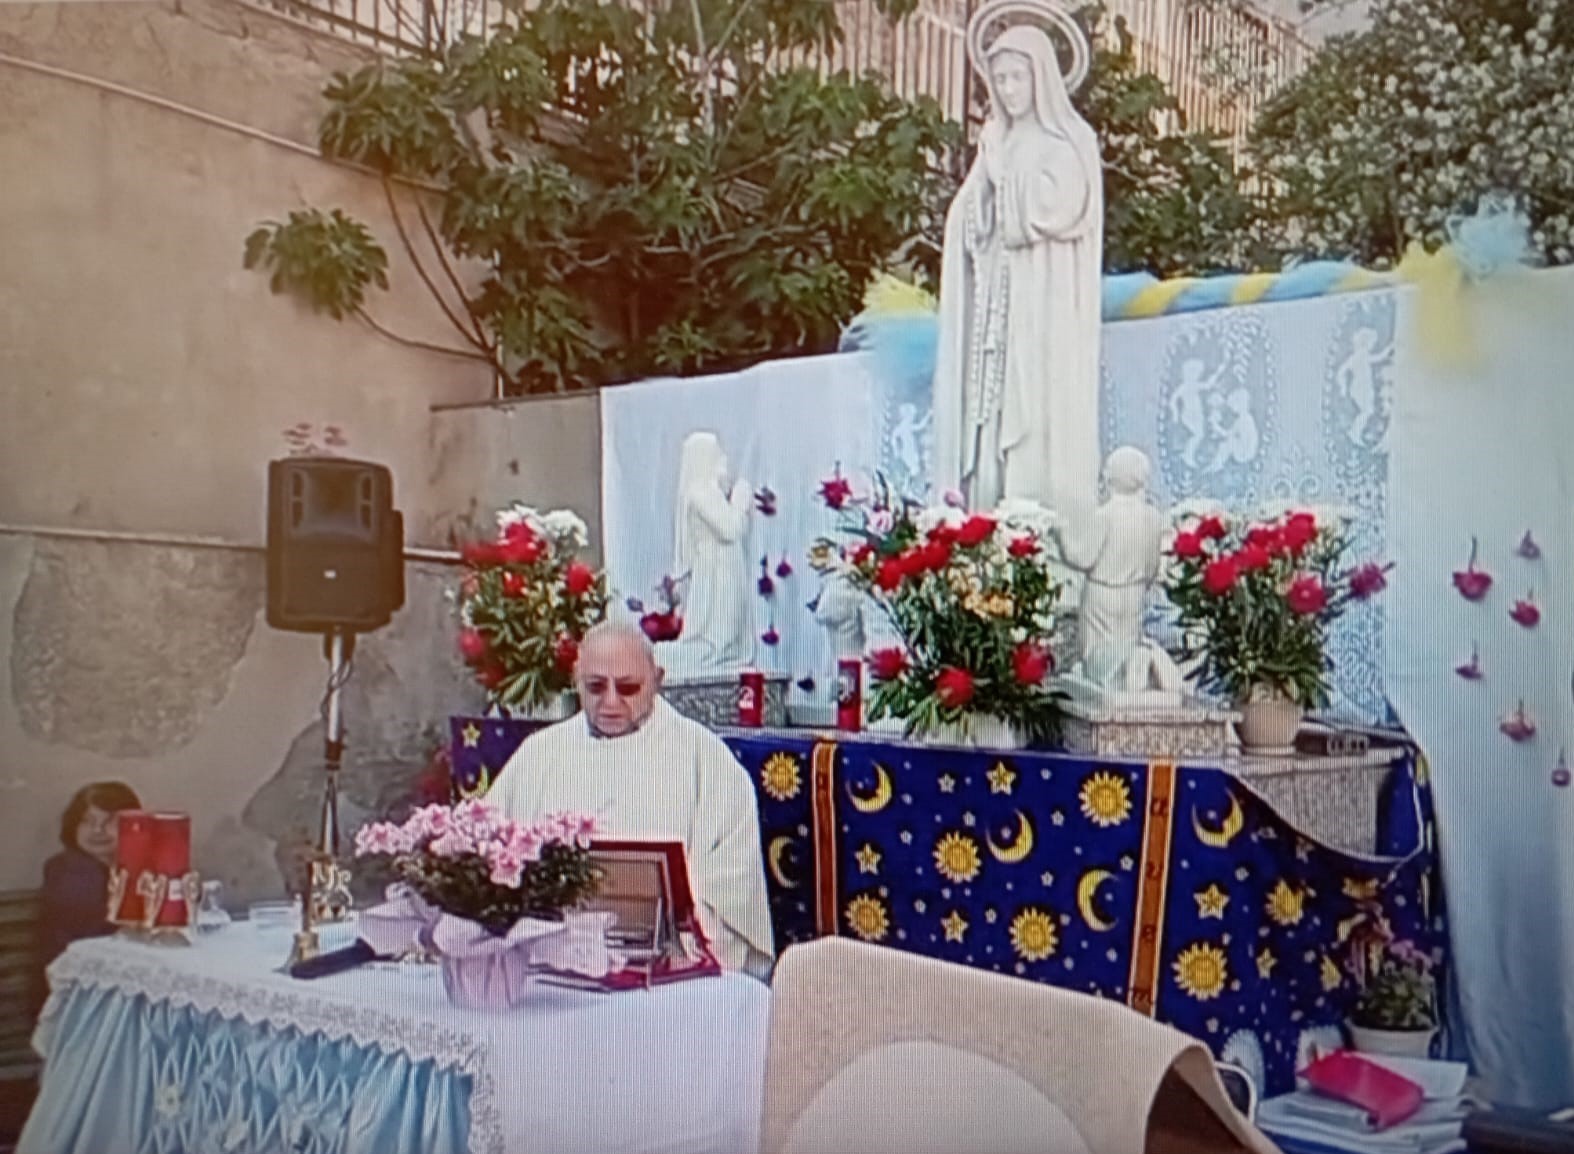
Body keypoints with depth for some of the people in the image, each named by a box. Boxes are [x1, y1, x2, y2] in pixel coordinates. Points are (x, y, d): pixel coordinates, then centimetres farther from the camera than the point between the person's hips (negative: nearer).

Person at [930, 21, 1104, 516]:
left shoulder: (1070, 142, 2)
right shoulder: (995, 142, 19)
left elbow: (1059, 209, -13)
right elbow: (968, 221, 17)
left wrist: (1004, 177, -4)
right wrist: (986, 173, 0)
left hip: (1046, 305, -6)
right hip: (995, 304, 6)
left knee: (1040, 416, -13)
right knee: (988, 415, -2)